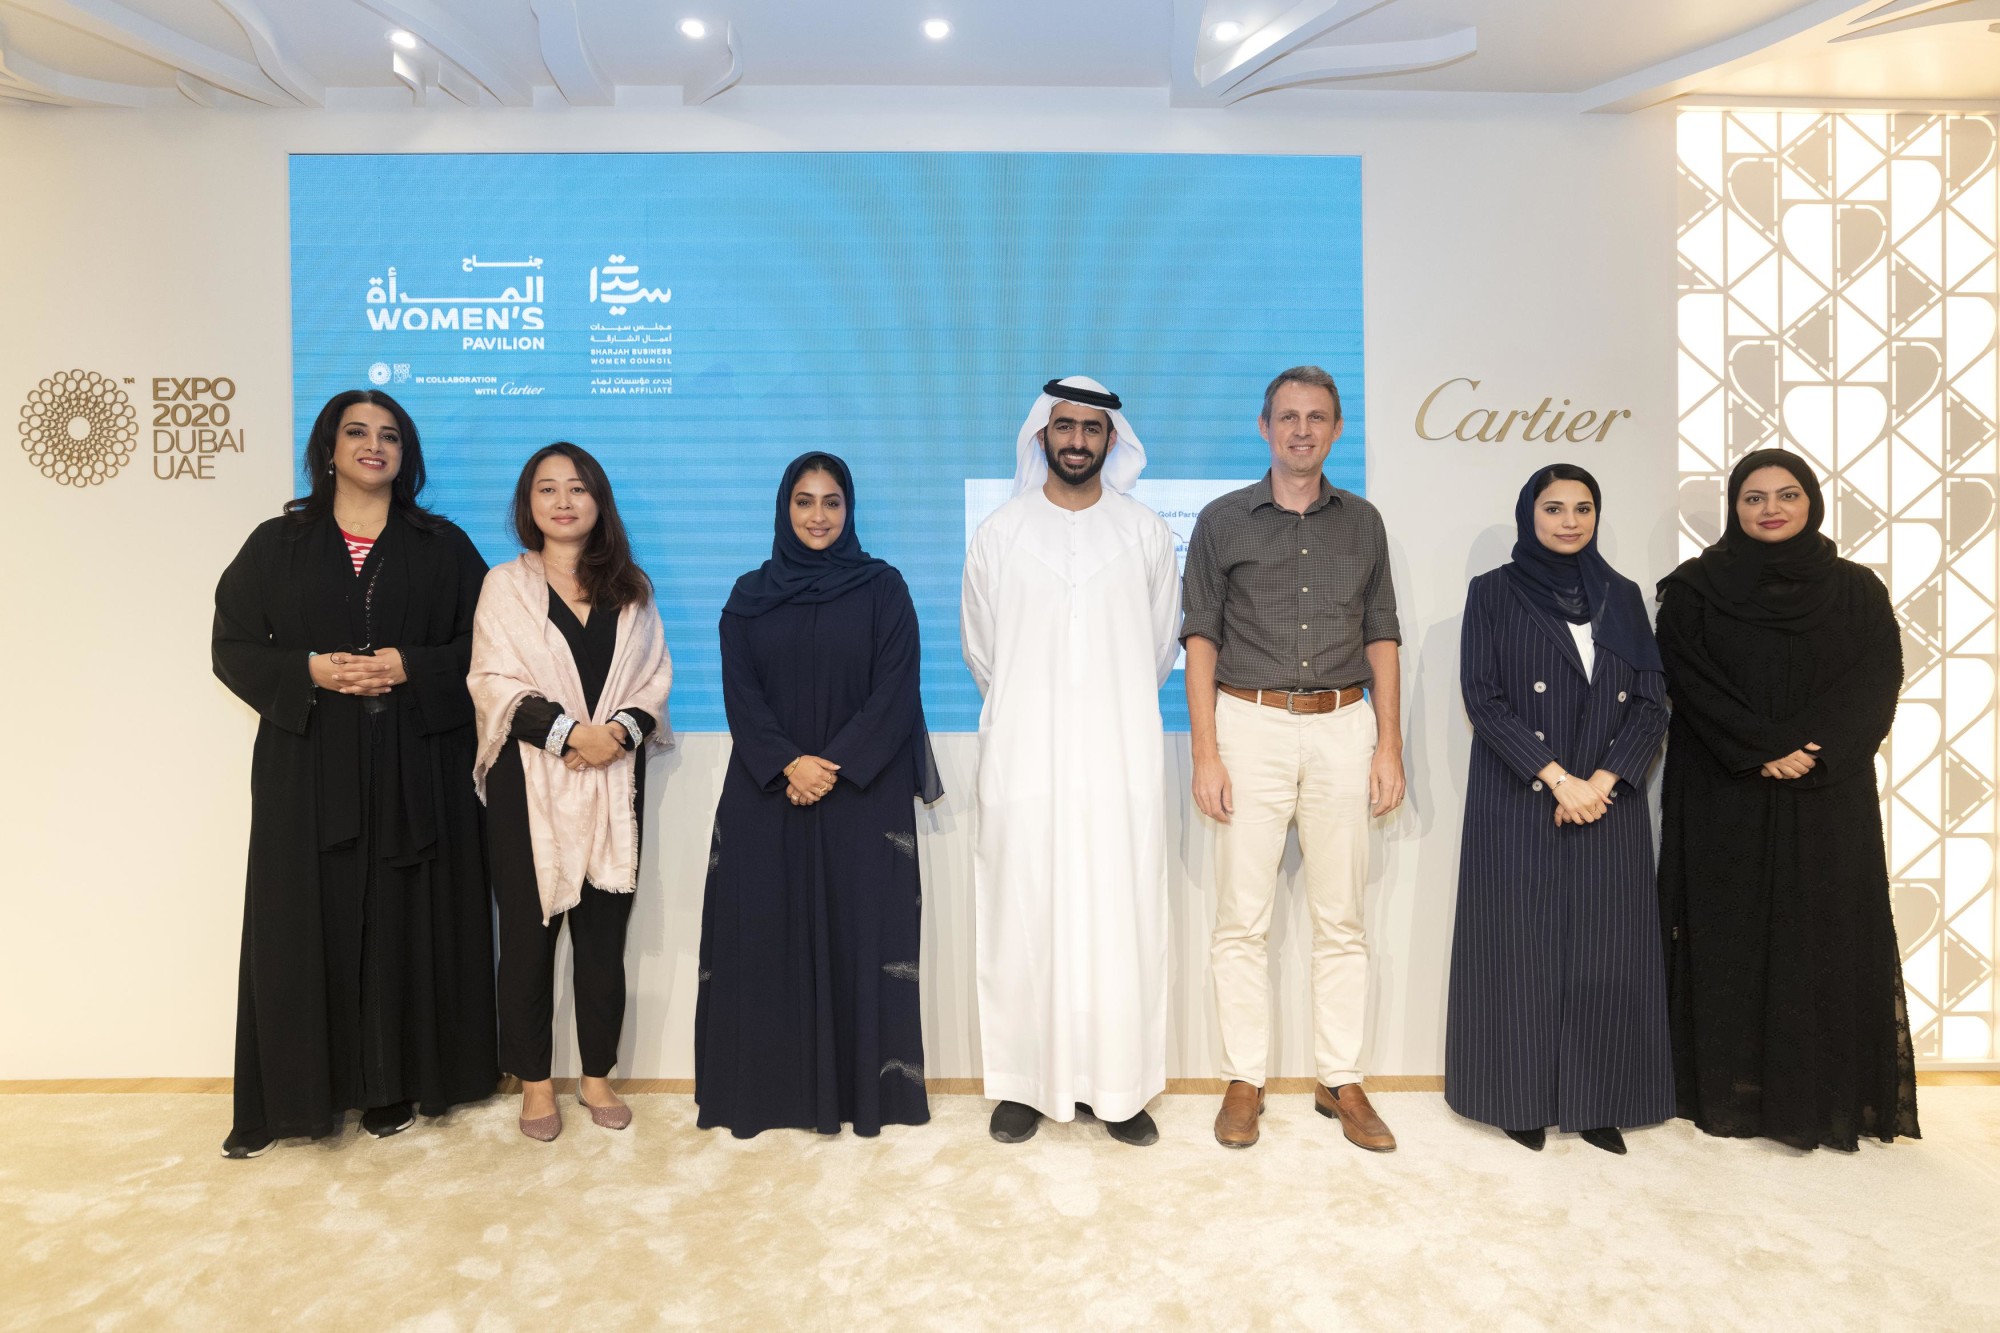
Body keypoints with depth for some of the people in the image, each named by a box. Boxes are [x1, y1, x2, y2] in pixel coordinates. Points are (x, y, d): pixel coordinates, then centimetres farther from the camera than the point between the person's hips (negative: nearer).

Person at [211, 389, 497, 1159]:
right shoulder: (277, 544, 8)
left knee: (404, 922, 3)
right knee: (307, 926, 2)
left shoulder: (443, 546, 7)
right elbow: (232, 647, 5)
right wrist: (309, 672, -12)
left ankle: (393, 1083, 16)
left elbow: (482, 643, 4)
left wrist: (410, 668, -13)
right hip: (308, 766, 1)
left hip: (416, 769, 0)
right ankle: (288, 1093, 15)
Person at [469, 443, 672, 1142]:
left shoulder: (631, 589, 12)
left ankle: (597, 1075, 19)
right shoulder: (506, 585, 5)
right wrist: (569, 732, -17)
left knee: (604, 935, 6)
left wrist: (621, 729, -12)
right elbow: (494, 682, -5)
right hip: (530, 784, -2)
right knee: (529, 932, 4)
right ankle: (534, 1082, 17)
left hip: (614, 783, 2)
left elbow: (654, 679, 7)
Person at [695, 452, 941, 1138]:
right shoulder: (751, 595, 9)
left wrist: (835, 767, -15)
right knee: (766, 938, 3)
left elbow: (894, 690, -5)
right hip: (766, 798, 2)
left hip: (863, 799, -2)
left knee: (860, 937, 1)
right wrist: (788, 764, -15)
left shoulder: (882, 588, 3)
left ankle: (865, 1087, 12)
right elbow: (740, 694, 1)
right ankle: (769, 1088, 15)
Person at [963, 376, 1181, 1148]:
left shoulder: (1146, 533, 6)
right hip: (1025, 759, 0)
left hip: (1120, 759, 0)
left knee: (1121, 920, 2)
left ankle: (1118, 1086, 13)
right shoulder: (999, 533, 5)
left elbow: (1160, 646, 14)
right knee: (1024, 919, 2)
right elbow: (979, 648, 12)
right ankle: (1025, 1083, 14)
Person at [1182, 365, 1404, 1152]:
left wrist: (1389, 747, 4)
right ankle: (1244, 1081, 13)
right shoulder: (1223, 521, 5)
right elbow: (1201, 640, 2)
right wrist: (1205, 754, -6)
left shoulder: (1362, 523, 12)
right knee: (1243, 917, 1)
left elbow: (1381, 639, 12)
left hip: (1342, 729, 2)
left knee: (1340, 918, 6)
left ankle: (1341, 1081, 18)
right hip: (1251, 726, -2)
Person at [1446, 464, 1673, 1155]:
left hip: (1609, 803, 3)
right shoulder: (1493, 593, 1)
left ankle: (1597, 1102, 17)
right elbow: (1483, 698, -7)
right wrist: (1555, 778, -15)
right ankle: (1524, 1099, 14)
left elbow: (1651, 702, 5)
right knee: (1522, 945, 1)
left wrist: (1603, 778, -10)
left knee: (1606, 953, 4)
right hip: (1519, 806, -3)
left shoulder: (1621, 596, 10)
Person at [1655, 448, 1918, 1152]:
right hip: (1723, 798, -1)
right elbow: (1691, 682, -6)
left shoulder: (1857, 589, 8)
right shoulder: (1694, 588, 2)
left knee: (1829, 938, 3)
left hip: (1830, 801, 2)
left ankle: (1828, 1097, 15)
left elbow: (1876, 685, -1)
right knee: (1730, 936, 1)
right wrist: (1763, 750, -16)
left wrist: (1815, 751, -16)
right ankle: (1730, 1095, 11)